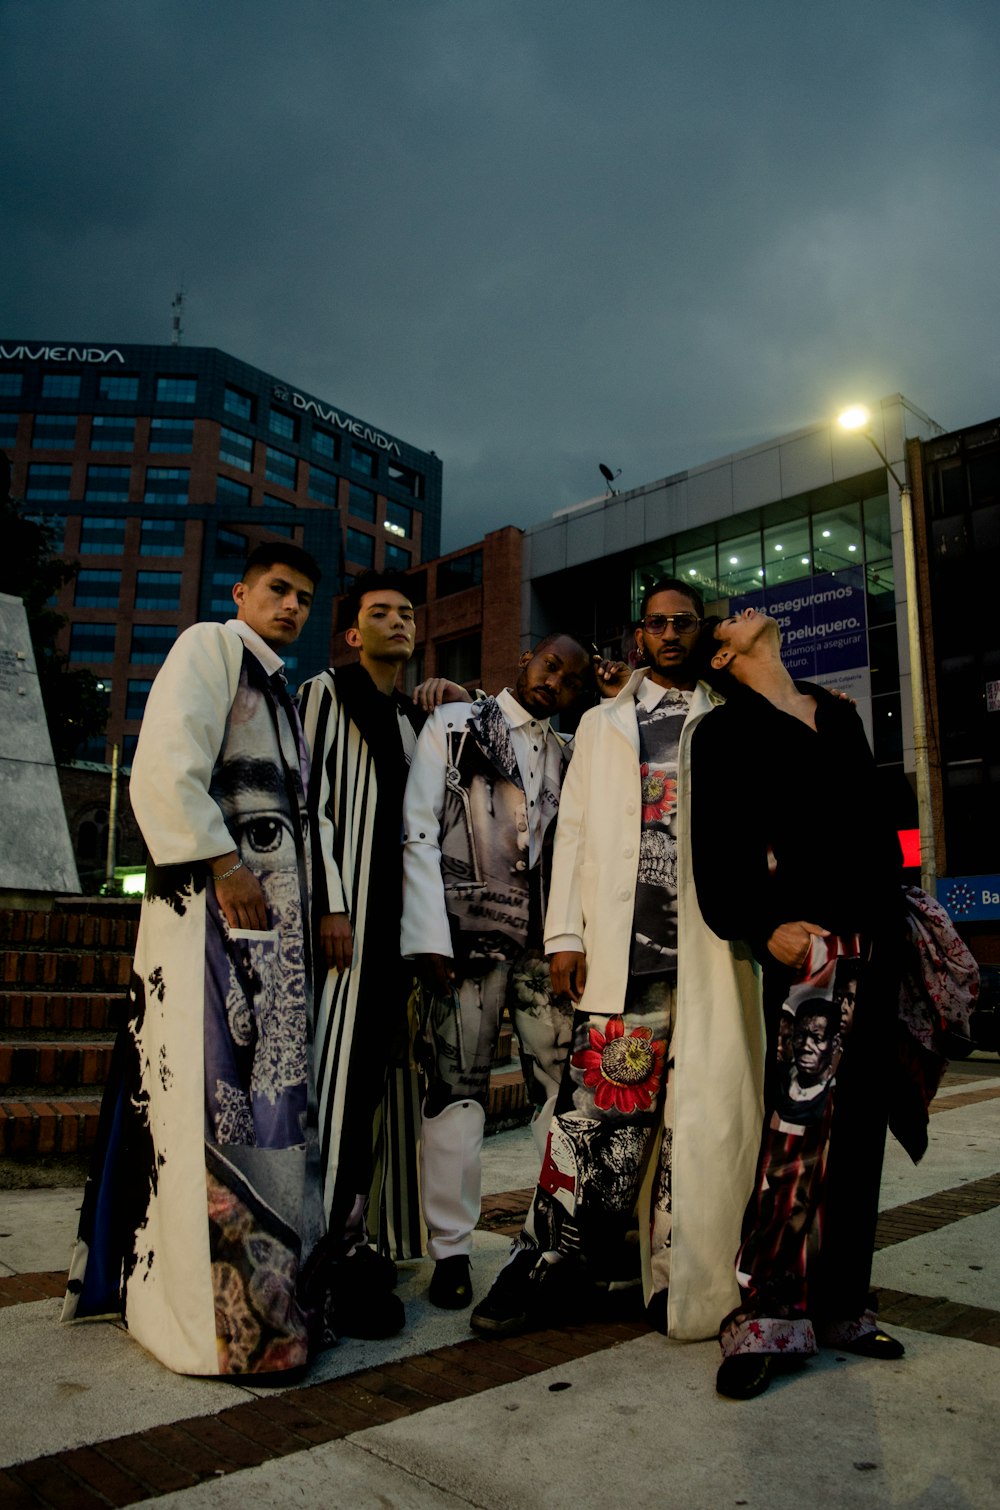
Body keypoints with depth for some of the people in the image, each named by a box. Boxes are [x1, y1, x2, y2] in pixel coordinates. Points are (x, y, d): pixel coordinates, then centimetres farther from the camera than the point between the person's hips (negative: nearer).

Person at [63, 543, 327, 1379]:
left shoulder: (279, 687, 25)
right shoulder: (209, 647, 0)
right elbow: (167, 767, -14)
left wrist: (308, 901, 16)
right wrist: (222, 863, -18)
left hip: (274, 906, 9)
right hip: (214, 899, -9)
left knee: (269, 1089, 10)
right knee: (214, 1097, -7)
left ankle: (270, 1281, 20)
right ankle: (228, 1317, 0)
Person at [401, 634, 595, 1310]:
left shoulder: (567, 753, 19)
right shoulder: (454, 725, 7)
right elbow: (418, 832, -2)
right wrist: (430, 937, -9)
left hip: (545, 937, 4)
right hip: (469, 931, -3)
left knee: (565, 1079, 0)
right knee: (457, 1084, -2)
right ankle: (452, 1249, 8)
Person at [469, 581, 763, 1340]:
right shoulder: (602, 723, 18)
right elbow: (572, 831, 11)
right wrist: (564, 934, 1)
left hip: (711, 944, 0)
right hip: (624, 944, 0)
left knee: (700, 1115, 2)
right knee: (599, 1106, -4)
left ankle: (682, 1280, 15)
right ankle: (556, 1266, 7)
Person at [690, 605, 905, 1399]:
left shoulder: (839, 713, 20)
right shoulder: (726, 730, 3)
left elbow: (876, 819, 21)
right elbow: (717, 848, -5)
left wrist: (900, 916, 15)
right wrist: (764, 926, -18)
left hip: (874, 926, 6)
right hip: (807, 932, -6)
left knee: (859, 1116, 9)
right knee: (801, 1117, -12)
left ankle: (840, 1303, 20)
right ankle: (766, 1315, -1)